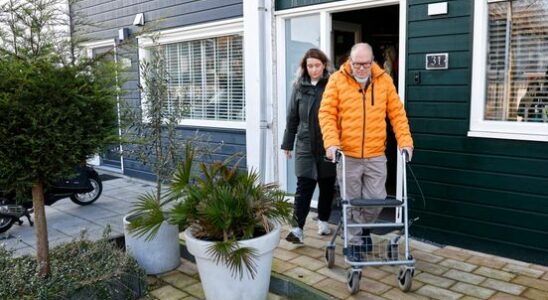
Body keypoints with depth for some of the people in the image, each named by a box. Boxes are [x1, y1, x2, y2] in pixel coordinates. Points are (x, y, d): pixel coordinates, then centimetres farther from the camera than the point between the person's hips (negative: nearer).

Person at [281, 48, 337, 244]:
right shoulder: (300, 86, 5)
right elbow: (292, 117, 9)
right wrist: (287, 143, 11)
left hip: (327, 145, -1)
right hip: (305, 145, 1)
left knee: (327, 185, 12)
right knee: (304, 186, -4)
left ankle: (323, 221, 30)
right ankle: (298, 228, -3)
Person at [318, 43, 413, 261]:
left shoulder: (384, 80, 3)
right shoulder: (337, 80, -3)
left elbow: (397, 114, 6)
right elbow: (327, 114, -7)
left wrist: (405, 141, -4)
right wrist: (331, 142, -19)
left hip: (376, 156, 2)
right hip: (347, 155, -2)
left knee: (376, 199, 6)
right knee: (351, 202, 7)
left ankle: (364, 228, 35)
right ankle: (353, 242, 24)